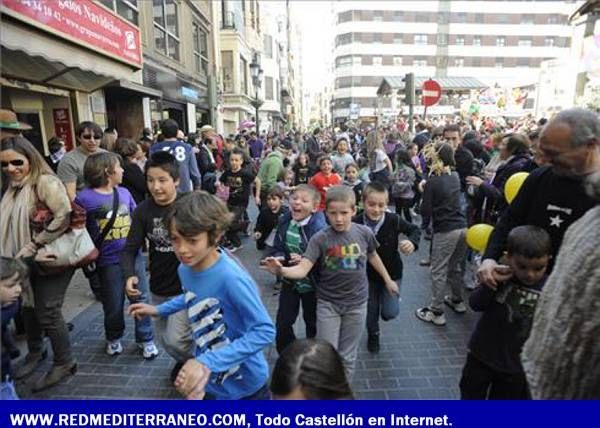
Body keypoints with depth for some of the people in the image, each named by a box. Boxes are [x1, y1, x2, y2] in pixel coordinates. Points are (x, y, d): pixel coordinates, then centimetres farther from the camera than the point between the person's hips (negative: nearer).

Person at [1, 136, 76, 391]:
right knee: (28, 307, 18)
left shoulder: (45, 182, -14)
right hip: (27, 262, 7)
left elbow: (64, 217, -24)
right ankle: (35, 352, 40)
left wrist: (33, 246, -19)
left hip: (51, 259, -7)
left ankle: (64, 363, 16)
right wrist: (24, 255, -6)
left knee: (47, 311, -2)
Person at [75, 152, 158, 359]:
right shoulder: (84, 198, -11)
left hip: (133, 255, 3)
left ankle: (146, 339, 24)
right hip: (109, 261, -3)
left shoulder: (124, 192, 3)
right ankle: (113, 338, 39)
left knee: (140, 298, 9)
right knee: (113, 305, 13)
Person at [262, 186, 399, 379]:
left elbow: (373, 256, 11)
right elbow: (302, 269, -26)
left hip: (357, 303, 2)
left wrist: (387, 280, 22)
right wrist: (281, 270, -46)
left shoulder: (364, 233, -9)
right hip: (328, 303, -1)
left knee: (347, 356, 15)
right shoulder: (320, 238, -16)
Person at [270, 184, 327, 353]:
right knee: (282, 323, 11)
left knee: (312, 324, 18)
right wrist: (279, 258, -20)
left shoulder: (319, 227, -25)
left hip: (311, 284, -4)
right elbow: (278, 248, 1)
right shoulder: (284, 221, -7)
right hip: (290, 281, 4)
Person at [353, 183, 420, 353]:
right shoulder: (356, 223, -23)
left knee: (390, 312, -5)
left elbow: (414, 230, -5)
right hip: (368, 274, 1)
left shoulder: (393, 220, -21)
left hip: (392, 272, 0)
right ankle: (373, 335, 46)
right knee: (370, 310, 15)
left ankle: (387, 300, 33)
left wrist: (412, 242, -25)